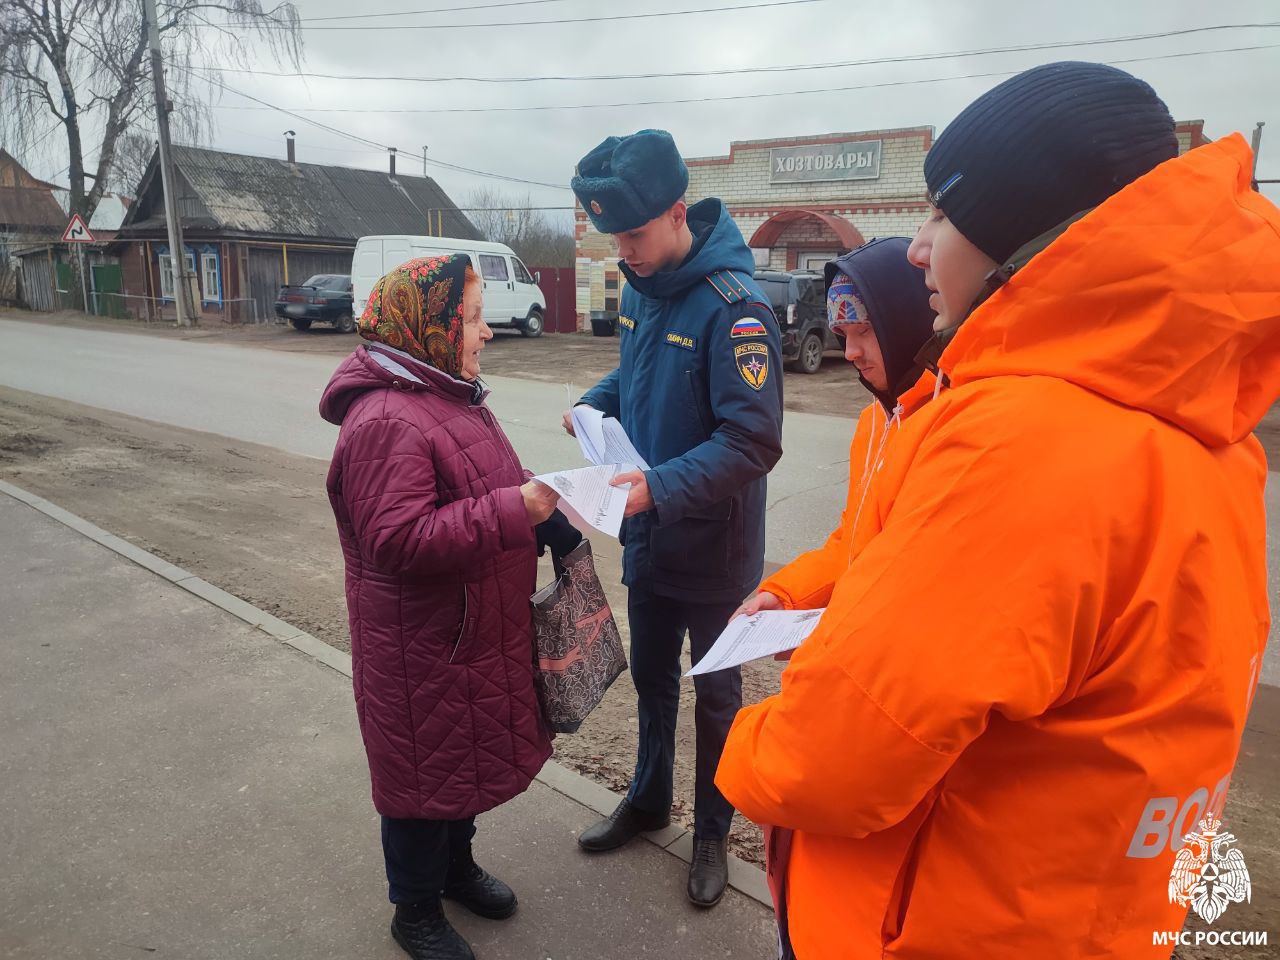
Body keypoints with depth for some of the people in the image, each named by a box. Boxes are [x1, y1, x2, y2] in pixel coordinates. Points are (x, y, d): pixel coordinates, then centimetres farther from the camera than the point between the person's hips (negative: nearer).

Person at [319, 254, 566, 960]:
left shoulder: (446, 394, 9)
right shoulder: (385, 422, -25)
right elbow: (400, 540, -32)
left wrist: (537, 492, 5)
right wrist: (513, 508, -32)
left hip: (475, 630, 10)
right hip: (422, 647, -10)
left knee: (469, 755, 25)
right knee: (425, 770, 10)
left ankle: (456, 867, 48)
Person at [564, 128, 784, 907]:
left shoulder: (734, 307, -23)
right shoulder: (640, 286, 1)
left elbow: (753, 443, -26)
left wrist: (661, 487, -35)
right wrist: (597, 403, -3)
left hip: (713, 550, -6)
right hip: (647, 537, 7)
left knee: (715, 695, 14)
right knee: (651, 675, 23)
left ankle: (713, 832, 37)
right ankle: (650, 799, 47)